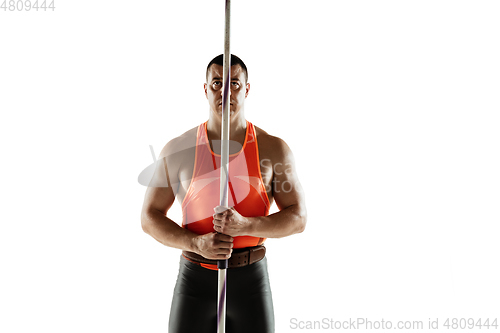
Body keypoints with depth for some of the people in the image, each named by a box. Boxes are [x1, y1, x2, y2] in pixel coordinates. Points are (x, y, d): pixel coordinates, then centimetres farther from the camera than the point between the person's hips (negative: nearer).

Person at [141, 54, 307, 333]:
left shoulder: (274, 148, -3)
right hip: (194, 279, 0)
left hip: (252, 281, 0)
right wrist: (197, 244, -18)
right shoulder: (177, 149, -3)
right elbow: (150, 218, 0)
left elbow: (298, 218, -4)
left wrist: (245, 225, -22)